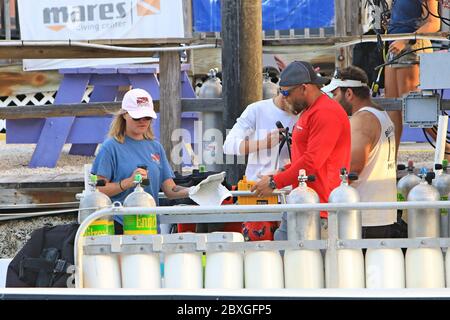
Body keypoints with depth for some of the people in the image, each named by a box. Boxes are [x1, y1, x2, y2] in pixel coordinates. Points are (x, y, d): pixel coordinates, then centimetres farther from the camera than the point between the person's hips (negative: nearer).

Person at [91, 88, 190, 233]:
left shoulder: (156, 147, 14)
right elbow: (99, 190, -9)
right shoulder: (111, 147, -1)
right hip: (119, 225, -4)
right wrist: (128, 182, -20)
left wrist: (192, 191, -8)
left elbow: (170, 190, 10)